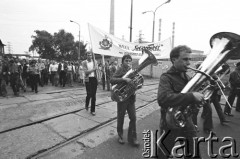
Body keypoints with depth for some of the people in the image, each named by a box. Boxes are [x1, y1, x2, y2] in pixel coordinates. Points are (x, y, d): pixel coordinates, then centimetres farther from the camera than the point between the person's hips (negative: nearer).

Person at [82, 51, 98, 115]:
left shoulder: (94, 62, 9)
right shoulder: (84, 62, 2)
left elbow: (96, 68, -7)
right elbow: (86, 71, -9)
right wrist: (93, 69, -7)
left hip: (94, 79, 2)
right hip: (88, 79, -2)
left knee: (93, 95, 3)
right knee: (89, 94, -5)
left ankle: (93, 110, 14)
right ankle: (86, 104, 29)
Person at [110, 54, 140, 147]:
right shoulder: (120, 69, -9)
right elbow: (112, 80, -24)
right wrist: (124, 79, -33)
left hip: (131, 97, 5)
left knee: (133, 118, 6)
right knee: (121, 118, 11)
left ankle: (132, 138, 22)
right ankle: (120, 135, 34)